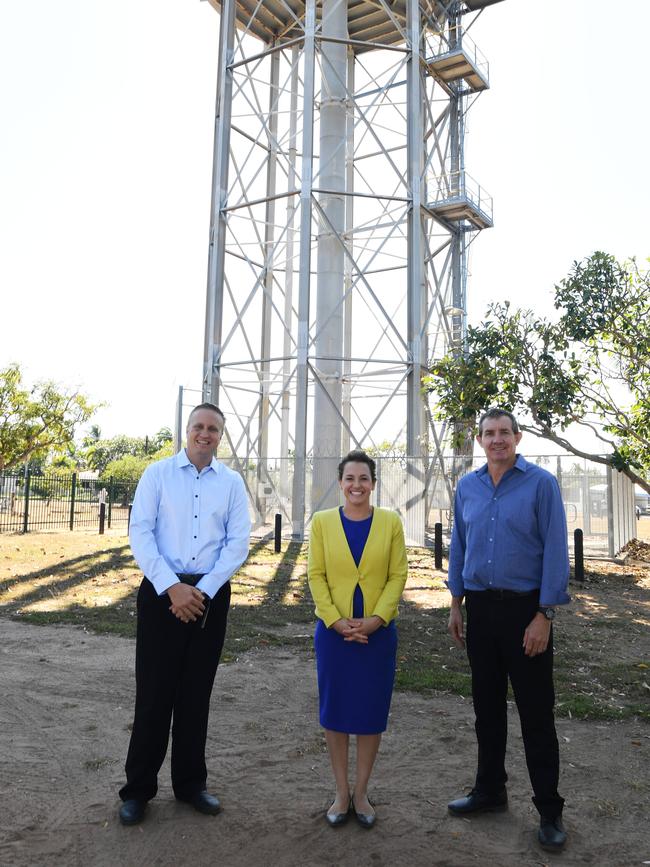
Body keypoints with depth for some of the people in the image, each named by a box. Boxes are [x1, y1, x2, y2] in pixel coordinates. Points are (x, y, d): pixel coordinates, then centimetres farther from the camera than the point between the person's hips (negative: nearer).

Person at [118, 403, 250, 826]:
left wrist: (202, 590, -11)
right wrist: (172, 587, -16)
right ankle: (138, 788, 20)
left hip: (210, 594, 2)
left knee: (197, 694, 12)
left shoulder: (231, 482, 5)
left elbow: (238, 542, 0)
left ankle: (190, 783, 28)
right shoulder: (158, 473, 1)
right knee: (154, 691, 3)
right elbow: (140, 533, -6)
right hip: (162, 590, -2)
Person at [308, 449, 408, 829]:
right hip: (333, 631, 0)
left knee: (371, 713, 9)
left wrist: (375, 619, -13)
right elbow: (316, 575, -3)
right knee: (335, 712, 9)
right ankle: (342, 793, 27)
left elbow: (398, 576, -3)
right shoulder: (323, 521, -2)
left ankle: (361, 793, 28)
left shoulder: (390, 522, -2)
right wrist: (336, 620, -12)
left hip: (378, 632, 0)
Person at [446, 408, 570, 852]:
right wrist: (456, 604, 9)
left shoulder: (541, 483, -8)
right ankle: (490, 790, 32)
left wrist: (545, 616, -14)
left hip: (525, 607, -4)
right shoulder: (467, 486, 5)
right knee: (487, 704, 15)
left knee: (536, 711, 4)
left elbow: (555, 551, -11)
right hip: (481, 607, 4)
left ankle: (550, 810, 20)